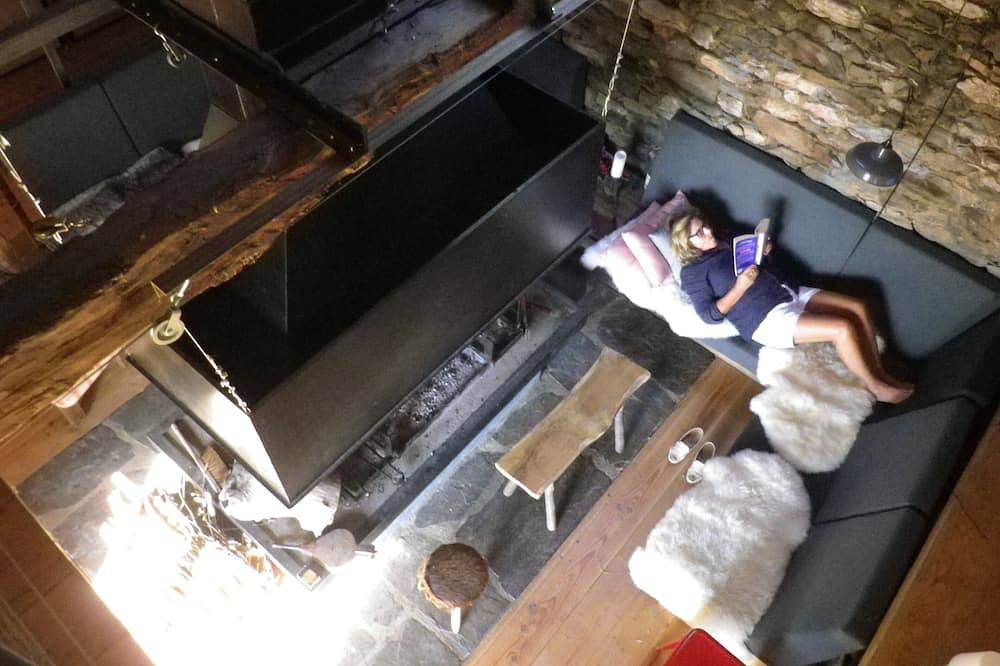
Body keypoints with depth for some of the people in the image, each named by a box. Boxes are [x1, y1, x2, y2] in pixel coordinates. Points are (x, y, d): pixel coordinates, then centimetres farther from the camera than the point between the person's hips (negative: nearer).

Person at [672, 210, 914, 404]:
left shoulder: (728, 242, 16)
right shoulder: (693, 272, -7)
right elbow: (710, 314, -14)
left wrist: (763, 252, 5)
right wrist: (740, 288, -21)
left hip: (788, 292, 9)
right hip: (765, 319, -9)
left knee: (858, 308, -4)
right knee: (843, 328, -20)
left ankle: (879, 371, 8)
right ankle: (875, 388, 0)